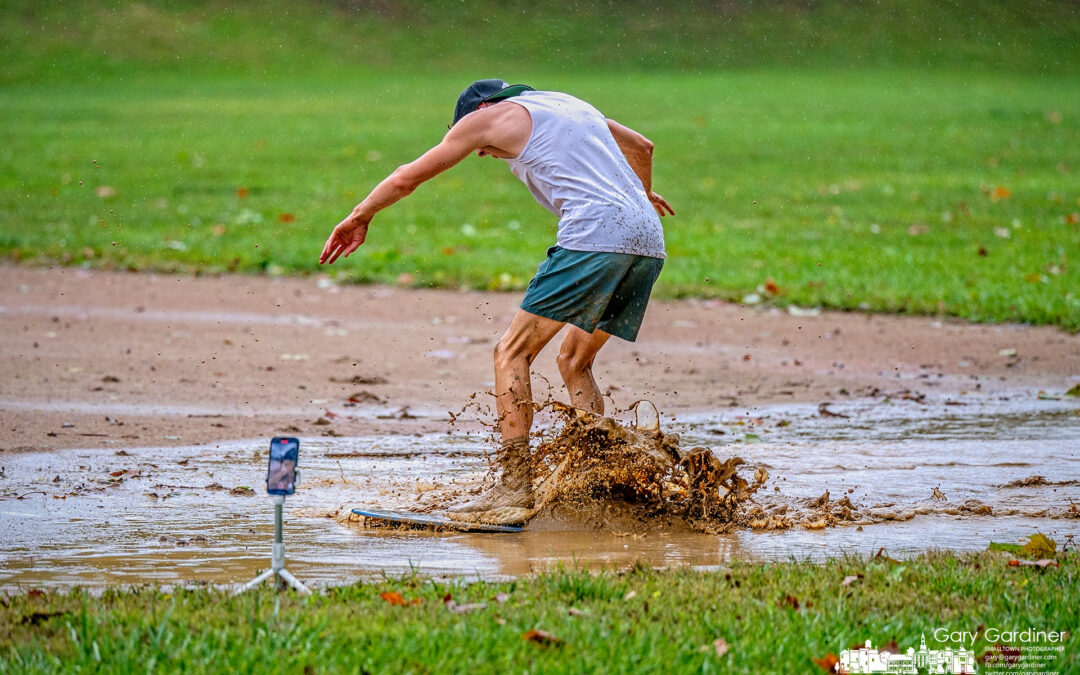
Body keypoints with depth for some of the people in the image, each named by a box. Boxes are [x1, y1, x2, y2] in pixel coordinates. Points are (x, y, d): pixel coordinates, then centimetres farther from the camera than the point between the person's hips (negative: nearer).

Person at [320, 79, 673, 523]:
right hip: (649, 240, 8)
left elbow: (408, 177, 18)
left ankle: (514, 489, -12)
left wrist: (359, 217, 33)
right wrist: (642, 194, 65)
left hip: (597, 233, -8)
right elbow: (641, 146, 44)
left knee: (512, 352, -2)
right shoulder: (568, 104, 30)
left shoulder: (490, 116, 11)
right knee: (574, 362, 18)